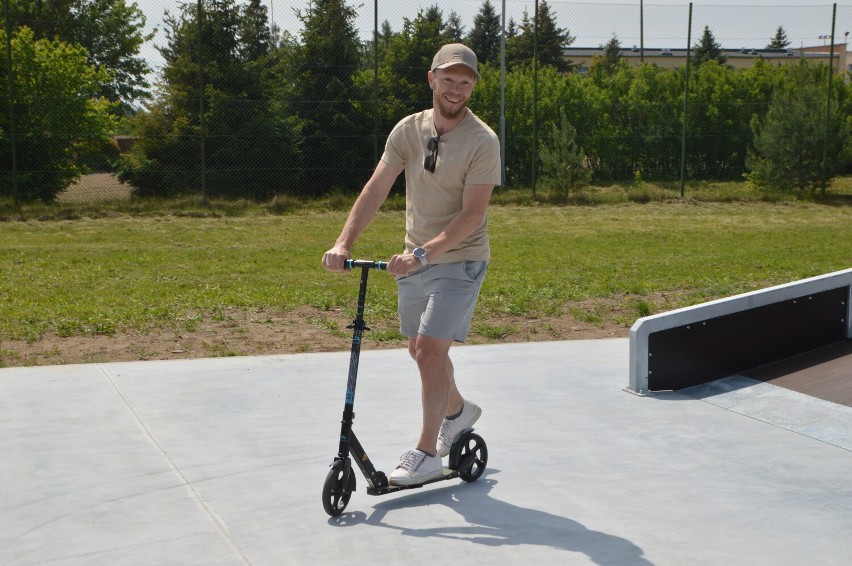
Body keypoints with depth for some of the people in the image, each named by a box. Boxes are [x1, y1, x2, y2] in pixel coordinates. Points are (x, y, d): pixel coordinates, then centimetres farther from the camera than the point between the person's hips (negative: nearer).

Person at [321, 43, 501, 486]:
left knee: (430, 350, -13)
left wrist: (423, 253, -33)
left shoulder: (482, 141, -16)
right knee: (419, 350, 18)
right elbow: (376, 190, -8)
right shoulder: (408, 130, -2)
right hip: (414, 258, 6)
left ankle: (426, 454, 1)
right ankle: (458, 411, 45)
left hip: (459, 261, -6)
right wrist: (344, 242, -20)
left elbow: (472, 215, -23)